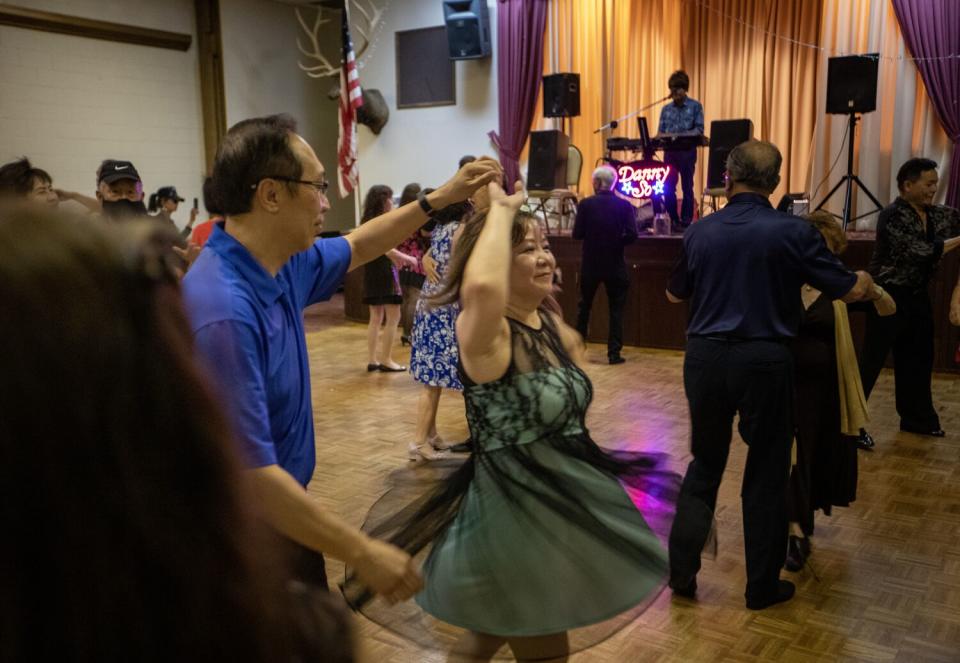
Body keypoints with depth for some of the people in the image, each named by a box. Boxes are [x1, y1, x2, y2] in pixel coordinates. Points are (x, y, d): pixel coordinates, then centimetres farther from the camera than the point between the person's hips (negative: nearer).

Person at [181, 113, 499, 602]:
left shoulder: (281, 265, -4)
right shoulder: (224, 313, -33)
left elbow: (355, 249, 18)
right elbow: (250, 474, -33)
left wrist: (439, 199, 17)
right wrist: (363, 552, -26)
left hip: (281, 513, 9)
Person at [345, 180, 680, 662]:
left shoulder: (548, 319, 3)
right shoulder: (487, 332, -22)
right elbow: (482, 286, -47)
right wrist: (501, 209, -33)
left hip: (567, 500, 8)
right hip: (519, 510, -8)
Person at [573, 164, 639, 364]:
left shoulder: (586, 204, -7)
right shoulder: (624, 205, -5)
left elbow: (577, 234, -7)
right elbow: (632, 234, -11)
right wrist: (616, 243, 6)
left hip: (591, 264, 0)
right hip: (615, 265, 0)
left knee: (584, 306, 15)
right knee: (616, 309, 7)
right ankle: (614, 353, 4)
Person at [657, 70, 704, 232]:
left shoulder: (695, 106, -1)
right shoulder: (666, 109, 10)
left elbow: (699, 130, -8)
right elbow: (661, 131, 9)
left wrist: (681, 136, -23)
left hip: (687, 152, -3)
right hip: (669, 152, 4)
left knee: (687, 188, 3)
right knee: (667, 188, 2)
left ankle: (686, 222, 8)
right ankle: (674, 221, 14)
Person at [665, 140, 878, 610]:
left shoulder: (700, 232, 2)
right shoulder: (792, 232, -7)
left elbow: (675, 294, 16)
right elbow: (849, 290, -2)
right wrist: (869, 285, 21)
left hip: (705, 358, 3)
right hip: (764, 361, -3)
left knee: (704, 465, 17)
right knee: (766, 474, 10)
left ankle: (681, 571, 18)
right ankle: (762, 586, 21)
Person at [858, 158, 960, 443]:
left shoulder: (936, 214, 8)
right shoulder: (892, 216, -18)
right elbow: (921, 252, -23)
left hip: (917, 297, 8)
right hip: (889, 296, -8)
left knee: (918, 359, 17)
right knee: (871, 363, -6)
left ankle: (917, 418, 31)